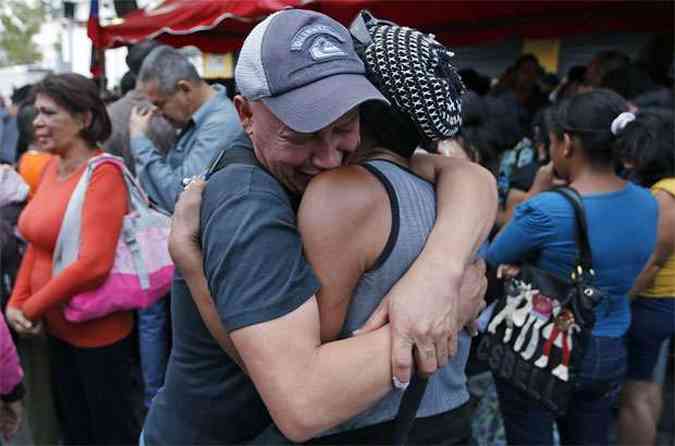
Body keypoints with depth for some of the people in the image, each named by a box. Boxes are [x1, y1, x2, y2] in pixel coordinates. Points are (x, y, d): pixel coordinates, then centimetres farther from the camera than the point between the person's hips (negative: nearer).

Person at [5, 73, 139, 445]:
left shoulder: (103, 173, -21)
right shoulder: (52, 166, 4)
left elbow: (93, 264, -29)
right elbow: (37, 244, 10)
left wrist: (31, 308, -16)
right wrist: (16, 301, -3)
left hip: (97, 331, -8)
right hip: (57, 327, 8)